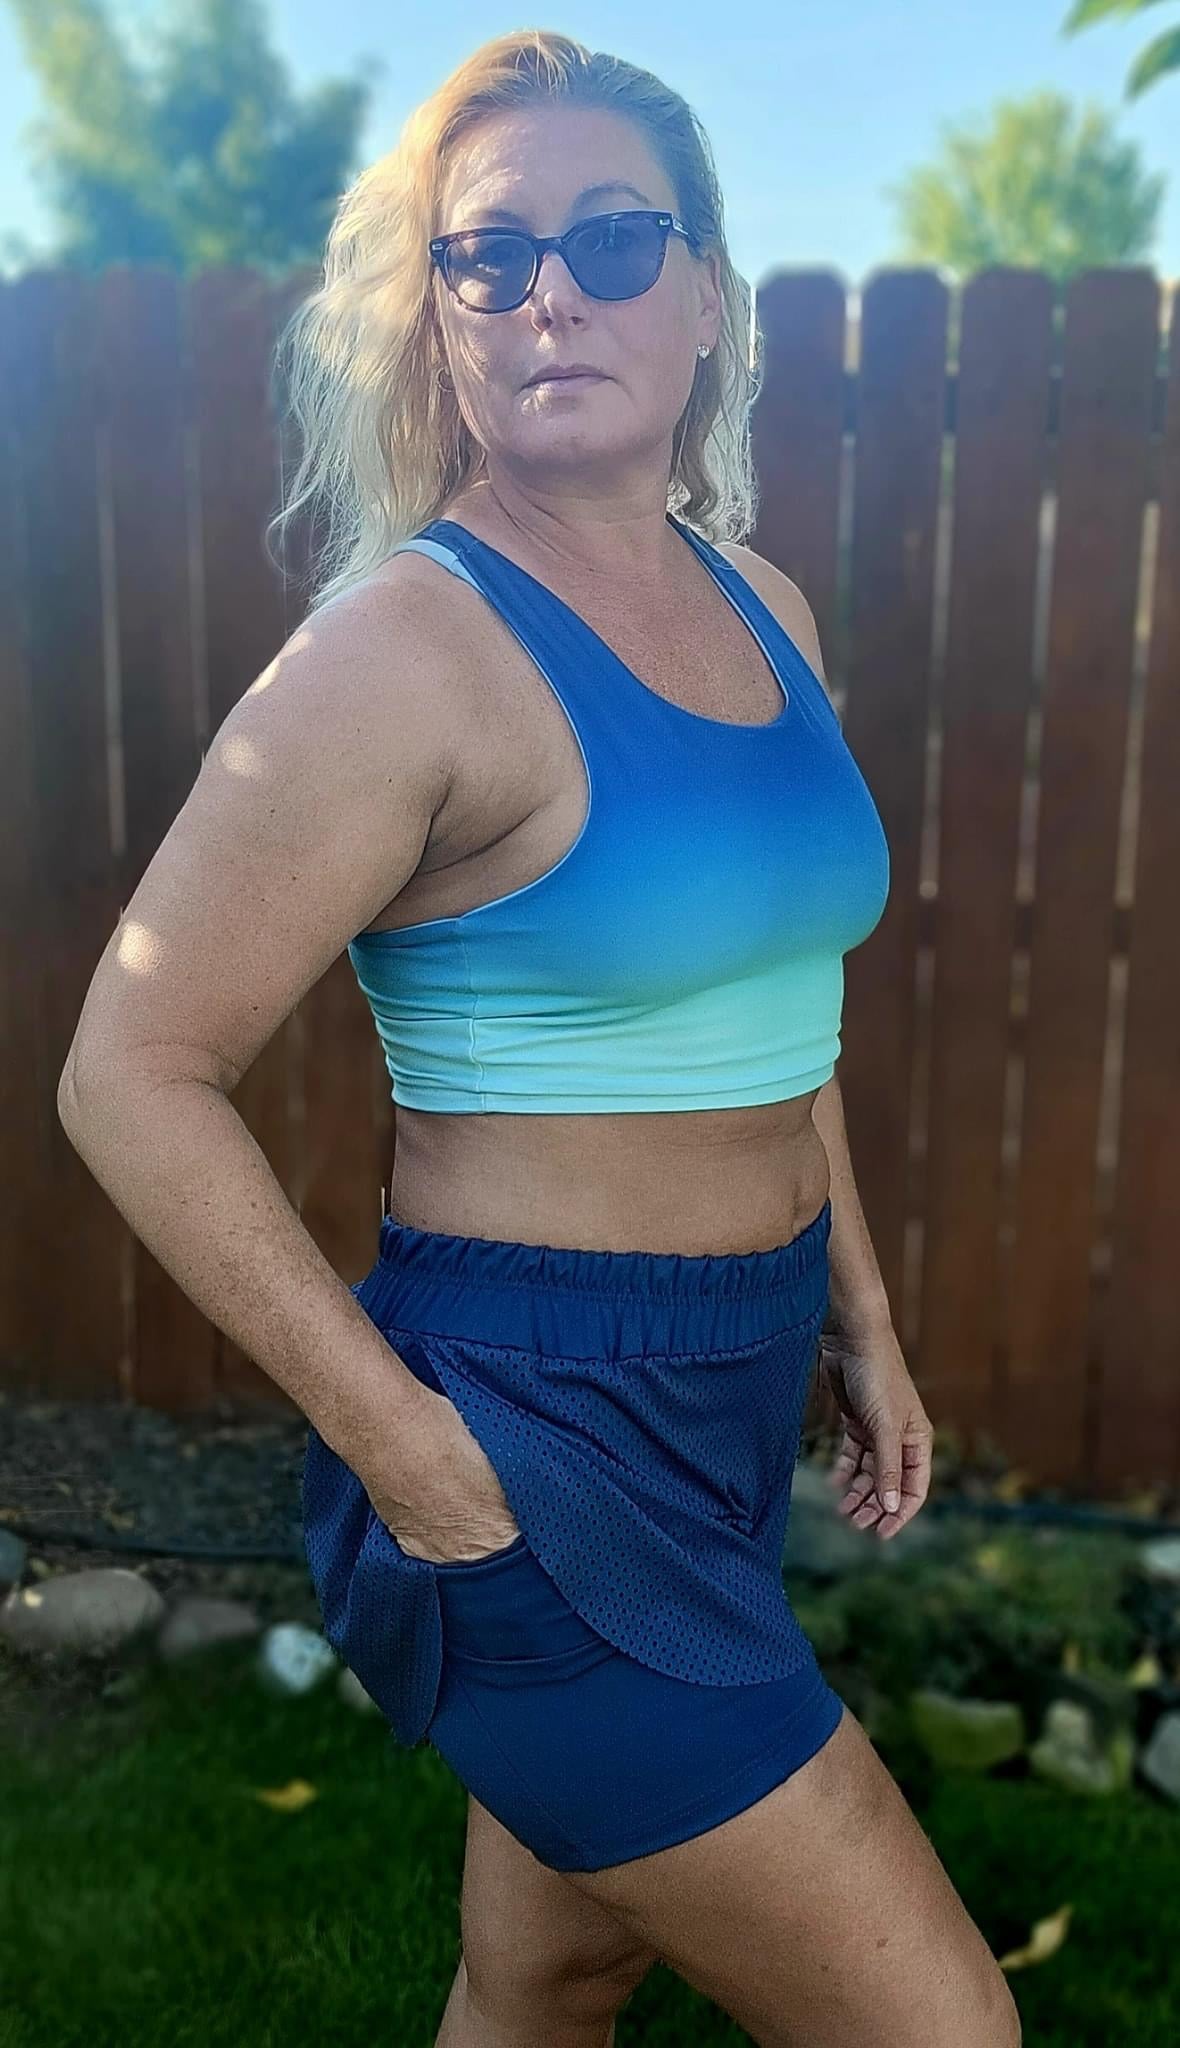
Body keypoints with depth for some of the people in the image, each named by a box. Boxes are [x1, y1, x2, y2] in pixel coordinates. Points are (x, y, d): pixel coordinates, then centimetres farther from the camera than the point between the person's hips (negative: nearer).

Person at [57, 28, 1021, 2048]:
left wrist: (861, 1321, 17)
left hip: (730, 1404, 7)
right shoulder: (413, 647, -17)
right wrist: (403, 1449, -17)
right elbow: (132, 1074, -17)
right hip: (532, 1433, -7)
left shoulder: (765, 613, 6)